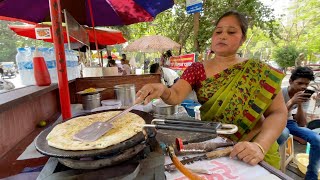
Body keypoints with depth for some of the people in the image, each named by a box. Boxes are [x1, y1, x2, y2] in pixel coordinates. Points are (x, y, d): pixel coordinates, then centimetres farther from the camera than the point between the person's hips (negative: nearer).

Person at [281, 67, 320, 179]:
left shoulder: (304, 97, -6)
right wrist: (292, 101, -37)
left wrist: (300, 105, -26)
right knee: (283, 133, -38)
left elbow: (302, 124, -13)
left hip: (291, 122, 5)